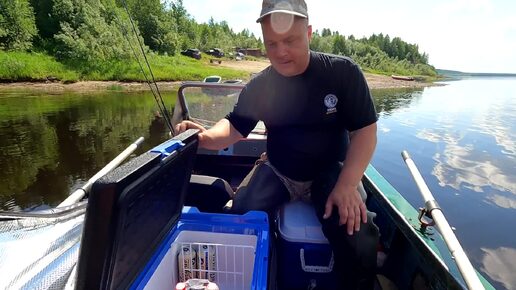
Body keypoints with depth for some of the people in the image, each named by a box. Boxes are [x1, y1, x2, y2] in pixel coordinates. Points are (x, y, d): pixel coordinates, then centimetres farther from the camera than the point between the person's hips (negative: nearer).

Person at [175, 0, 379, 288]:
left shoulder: (343, 72, -13)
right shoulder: (259, 87, -5)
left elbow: (365, 131, -12)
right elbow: (235, 126, 0)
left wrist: (347, 185, -24)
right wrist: (206, 136, -24)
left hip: (330, 171, -2)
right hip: (277, 171, 3)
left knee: (358, 242, -24)